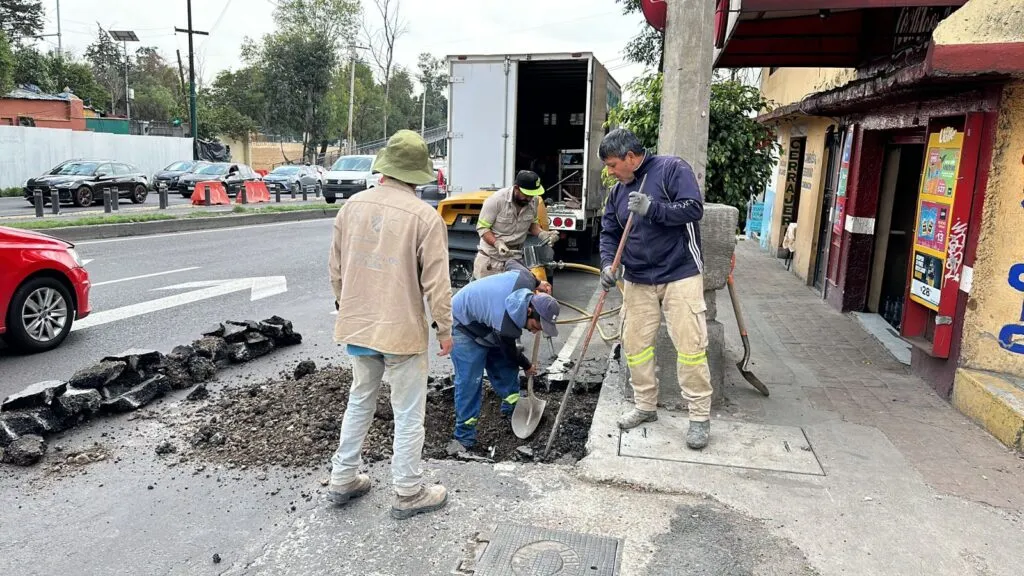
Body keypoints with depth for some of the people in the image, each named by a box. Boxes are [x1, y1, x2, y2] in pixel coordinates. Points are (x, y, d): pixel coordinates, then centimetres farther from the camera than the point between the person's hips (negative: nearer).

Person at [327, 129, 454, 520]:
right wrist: (445, 329, -2)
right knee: (409, 413, 9)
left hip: (356, 325, 6)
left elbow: (336, 268, 8)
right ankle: (408, 493, 21)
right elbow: (436, 283, -15)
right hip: (402, 330, -5)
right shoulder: (425, 217, -16)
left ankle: (343, 480, 33)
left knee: (359, 401, 23)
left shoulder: (353, 206, 0)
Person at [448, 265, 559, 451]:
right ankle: (464, 436, -6)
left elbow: (514, 264, -1)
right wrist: (527, 366, 5)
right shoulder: (506, 328, -39)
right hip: (464, 325, -8)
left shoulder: (524, 279, -26)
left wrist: (538, 284, -1)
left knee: (506, 366, 11)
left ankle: (512, 407, 31)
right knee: (469, 380, -14)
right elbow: (511, 352, -15)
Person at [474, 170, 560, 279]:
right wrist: (497, 244, -30)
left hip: (516, 254, 4)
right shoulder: (497, 200, -21)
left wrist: (542, 234, -10)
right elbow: (482, 227, -15)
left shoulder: (534, 201, -7)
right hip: (491, 256, -3)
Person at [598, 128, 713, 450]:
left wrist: (652, 208, -26)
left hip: (680, 275, -6)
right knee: (635, 343, 8)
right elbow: (609, 233, 13)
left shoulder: (672, 169, -6)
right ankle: (645, 406, 24)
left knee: (690, 345, -5)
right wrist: (607, 264, -6)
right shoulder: (618, 191, 11)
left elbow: (693, 209, -15)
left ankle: (700, 417, 7)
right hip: (638, 281, 6)